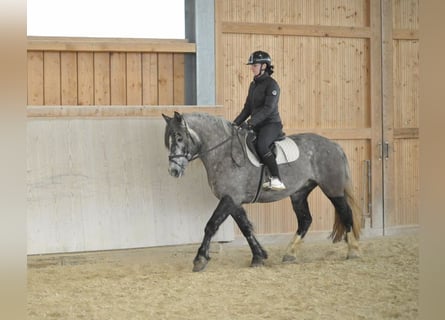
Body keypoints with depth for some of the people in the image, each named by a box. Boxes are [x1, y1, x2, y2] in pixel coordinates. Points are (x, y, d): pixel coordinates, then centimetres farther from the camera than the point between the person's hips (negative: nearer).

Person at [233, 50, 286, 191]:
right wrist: (236, 123, 8)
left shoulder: (271, 84, -10)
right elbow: (247, 108, 20)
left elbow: (268, 108, -20)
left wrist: (251, 122, -27)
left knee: (261, 145, -34)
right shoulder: (253, 85, 16)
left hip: (271, 124, -9)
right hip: (257, 125, 9)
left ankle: (276, 179, -37)